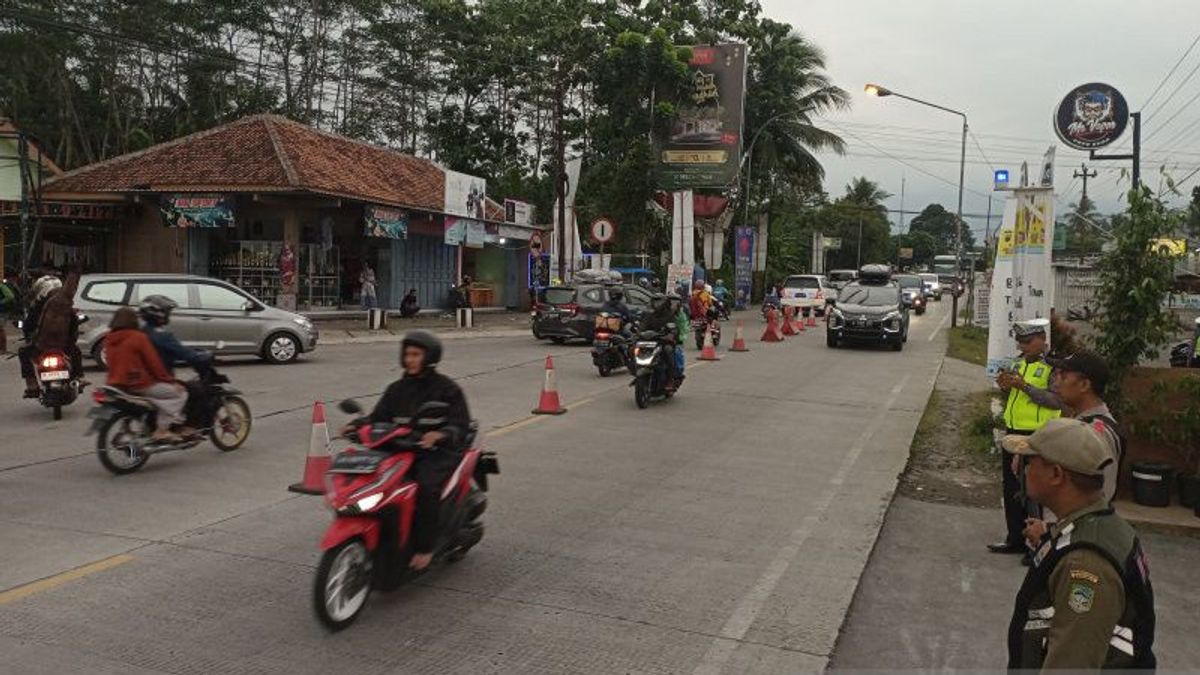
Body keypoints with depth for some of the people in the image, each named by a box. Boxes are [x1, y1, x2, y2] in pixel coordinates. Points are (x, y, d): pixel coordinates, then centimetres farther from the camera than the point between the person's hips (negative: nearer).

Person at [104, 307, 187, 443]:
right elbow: (154, 362, -12)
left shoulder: (108, 339, 9)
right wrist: (170, 381, -4)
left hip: (116, 385, 9)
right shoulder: (138, 337, -12)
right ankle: (162, 431, -12)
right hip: (139, 385, -9)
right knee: (178, 393, -3)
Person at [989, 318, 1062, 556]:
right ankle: (1015, 539, 26)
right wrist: (1006, 385, 2)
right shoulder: (1019, 361, 13)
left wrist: (1025, 386, -25)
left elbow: (1058, 401, -23)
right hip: (1013, 431, 8)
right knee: (1012, 489, 14)